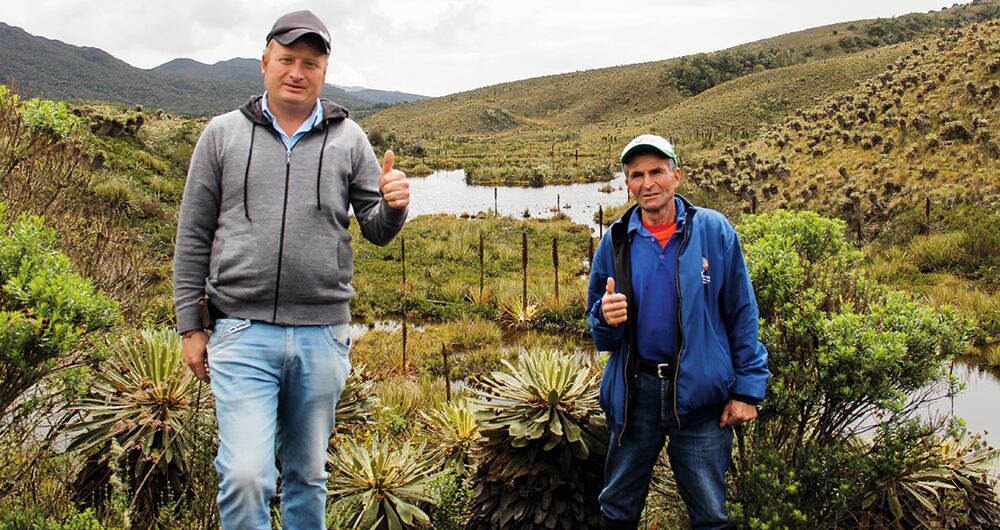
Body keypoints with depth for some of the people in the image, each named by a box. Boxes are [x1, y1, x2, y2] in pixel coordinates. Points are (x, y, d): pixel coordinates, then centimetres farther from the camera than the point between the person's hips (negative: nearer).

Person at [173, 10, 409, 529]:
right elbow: (194, 237, 8)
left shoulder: (348, 140, 8)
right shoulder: (223, 135, 6)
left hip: (322, 335, 2)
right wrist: (191, 326, 4)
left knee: (307, 475, 14)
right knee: (244, 475, -10)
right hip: (242, 333, -1)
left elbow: (377, 231, 8)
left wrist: (393, 206, -15)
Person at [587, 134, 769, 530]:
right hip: (634, 392, 3)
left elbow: (742, 314, -2)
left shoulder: (714, 231, -4)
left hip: (700, 393, -2)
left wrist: (747, 389, -6)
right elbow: (601, 334, 9)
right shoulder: (616, 241, 3)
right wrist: (606, 317, -15)